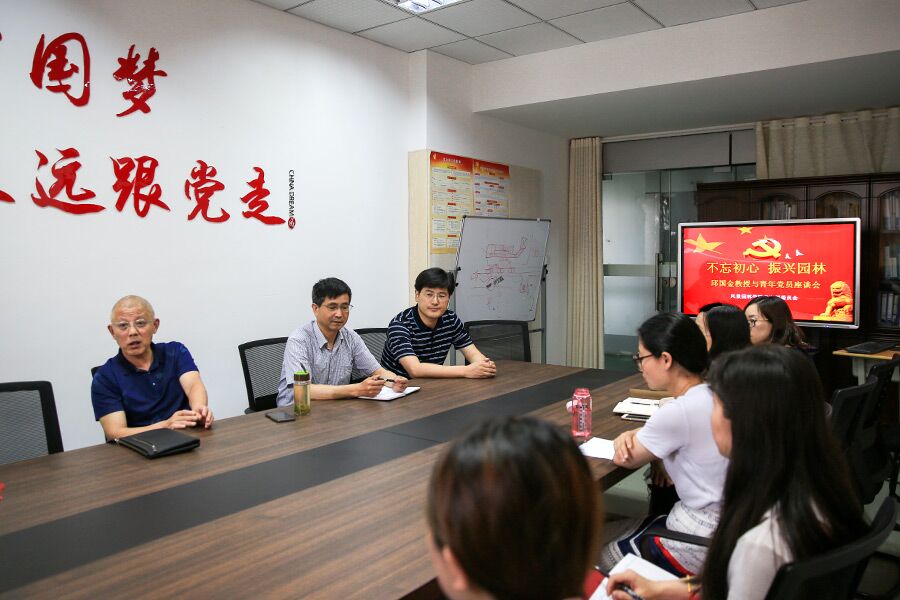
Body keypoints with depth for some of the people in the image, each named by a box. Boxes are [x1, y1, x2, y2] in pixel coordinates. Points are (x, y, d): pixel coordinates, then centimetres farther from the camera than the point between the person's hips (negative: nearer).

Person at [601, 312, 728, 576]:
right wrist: (633, 435, -3)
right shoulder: (713, 395, -1)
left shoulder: (679, 412, -27)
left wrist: (626, 439, 10)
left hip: (699, 544, -8)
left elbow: (626, 459, -11)